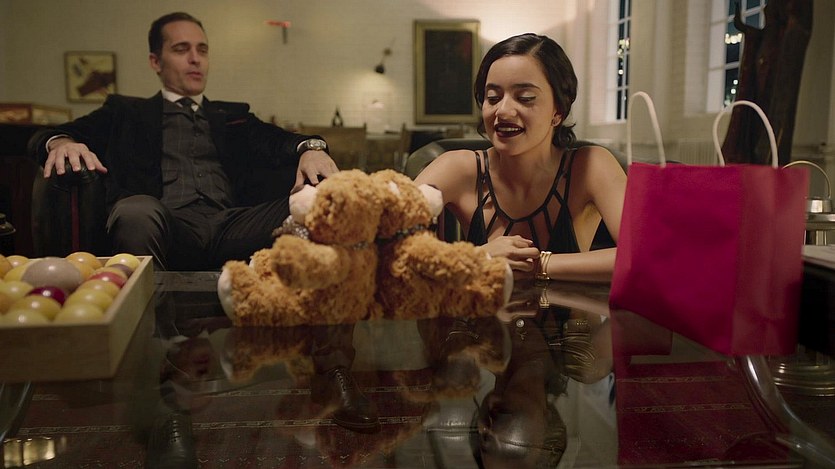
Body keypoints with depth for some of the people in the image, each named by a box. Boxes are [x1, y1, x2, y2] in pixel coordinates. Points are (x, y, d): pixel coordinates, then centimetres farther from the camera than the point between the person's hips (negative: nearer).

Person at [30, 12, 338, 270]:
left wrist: (310, 148, -12)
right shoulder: (126, 113, 25)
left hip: (231, 225, 2)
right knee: (137, 210, -37)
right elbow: (43, 138, 17)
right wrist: (61, 143, -10)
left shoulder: (234, 116, 30)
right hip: (168, 229, -1)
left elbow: (278, 142, 14)